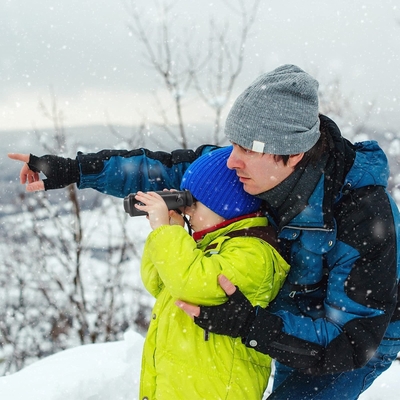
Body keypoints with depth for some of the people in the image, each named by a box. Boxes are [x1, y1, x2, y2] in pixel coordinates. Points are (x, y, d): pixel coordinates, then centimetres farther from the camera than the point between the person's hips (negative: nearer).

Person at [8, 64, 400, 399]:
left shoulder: (363, 216, -38)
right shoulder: (261, 170, -20)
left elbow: (353, 341, -34)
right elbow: (170, 167, -11)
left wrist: (247, 324, -42)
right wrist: (71, 170, -12)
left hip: (357, 348, -6)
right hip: (295, 319, 6)